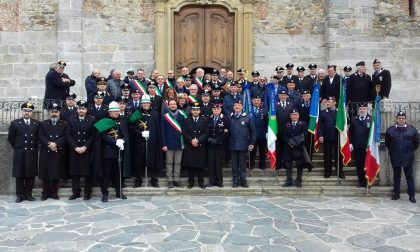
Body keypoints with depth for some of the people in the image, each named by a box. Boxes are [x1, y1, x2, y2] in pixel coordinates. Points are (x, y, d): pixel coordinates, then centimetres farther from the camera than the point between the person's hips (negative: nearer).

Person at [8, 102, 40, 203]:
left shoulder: (37, 124, 5)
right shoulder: (15, 123, 2)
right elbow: (10, 138, 9)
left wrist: (34, 148, 11)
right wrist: (17, 148, 10)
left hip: (32, 154, 1)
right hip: (19, 153, -1)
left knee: (31, 175, 4)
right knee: (19, 175, 4)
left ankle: (28, 194, 14)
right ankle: (20, 195, 12)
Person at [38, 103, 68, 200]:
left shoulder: (64, 124, 10)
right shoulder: (43, 124, 12)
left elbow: (65, 137, -1)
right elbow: (40, 137, 0)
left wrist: (56, 144, -16)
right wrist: (49, 144, -15)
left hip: (59, 153, 0)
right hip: (45, 153, 0)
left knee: (56, 174, 2)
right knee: (45, 174, 3)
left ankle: (54, 192, 13)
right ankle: (45, 193, 13)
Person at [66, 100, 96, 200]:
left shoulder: (92, 120, 2)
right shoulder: (71, 120, 8)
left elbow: (93, 136, -3)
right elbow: (68, 136, 3)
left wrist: (85, 147, -11)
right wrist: (75, 148, -8)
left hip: (87, 151, -2)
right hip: (74, 151, 2)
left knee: (87, 172, 2)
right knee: (74, 173, 5)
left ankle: (88, 192, 12)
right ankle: (76, 192, 16)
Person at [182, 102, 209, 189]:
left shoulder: (204, 120, 7)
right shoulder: (187, 121, 9)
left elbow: (206, 133, -1)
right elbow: (184, 133, 1)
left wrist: (198, 140, -14)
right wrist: (191, 140, -13)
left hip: (201, 147, 0)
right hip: (189, 147, 0)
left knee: (201, 165, 2)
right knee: (190, 165, 3)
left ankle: (201, 182, 11)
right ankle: (191, 182, 12)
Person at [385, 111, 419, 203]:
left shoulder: (412, 129, 0)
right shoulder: (390, 130, 3)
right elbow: (387, 142, 13)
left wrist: (411, 151, 6)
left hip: (408, 157, -1)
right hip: (395, 158, 1)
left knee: (409, 176, 4)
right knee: (396, 175, 10)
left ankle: (411, 195, 12)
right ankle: (396, 194, 19)